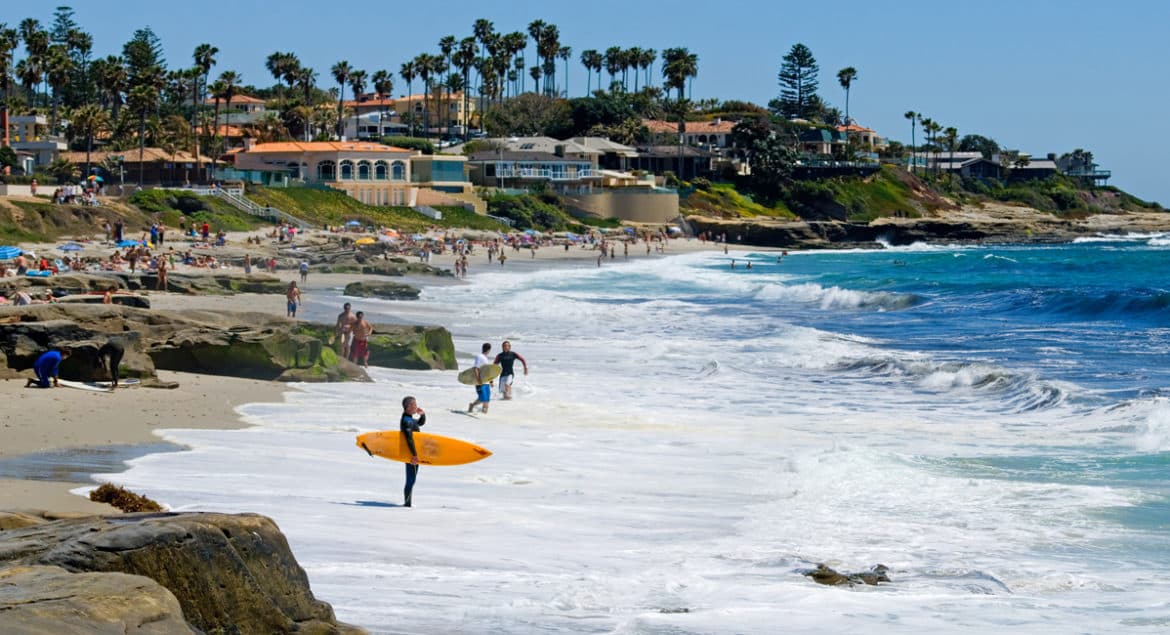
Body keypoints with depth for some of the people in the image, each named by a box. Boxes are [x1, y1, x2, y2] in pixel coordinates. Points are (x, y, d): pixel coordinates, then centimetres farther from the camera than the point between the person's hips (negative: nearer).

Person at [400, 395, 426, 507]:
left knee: (412, 479, 16)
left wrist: (422, 415, 7)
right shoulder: (406, 421, -19)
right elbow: (409, 438, -26)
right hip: (411, 454, -10)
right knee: (411, 479, -6)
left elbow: (421, 423, 29)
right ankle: (407, 503, -2)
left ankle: (407, 502, 22)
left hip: (413, 453, 10)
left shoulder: (410, 419, 12)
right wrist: (414, 454, -28)